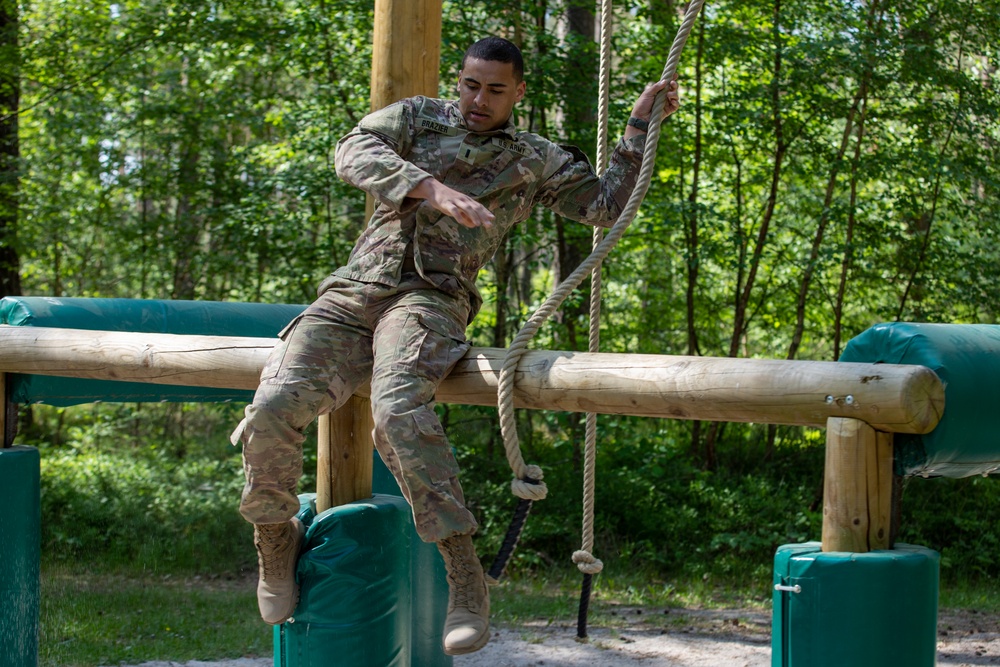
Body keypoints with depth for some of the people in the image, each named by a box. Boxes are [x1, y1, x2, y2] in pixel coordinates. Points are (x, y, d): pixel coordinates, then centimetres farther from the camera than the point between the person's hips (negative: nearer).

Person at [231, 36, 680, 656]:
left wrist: (640, 126, 13)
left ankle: (465, 580, -37)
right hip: (351, 294, 2)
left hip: (430, 298, -2)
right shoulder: (418, 117, 19)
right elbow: (354, 151, -1)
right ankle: (277, 539, 4)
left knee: (398, 407, -37)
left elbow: (606, 205, 18)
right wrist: (433, 188, -17)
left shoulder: (536, 160, 20)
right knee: (273, 408, -23)